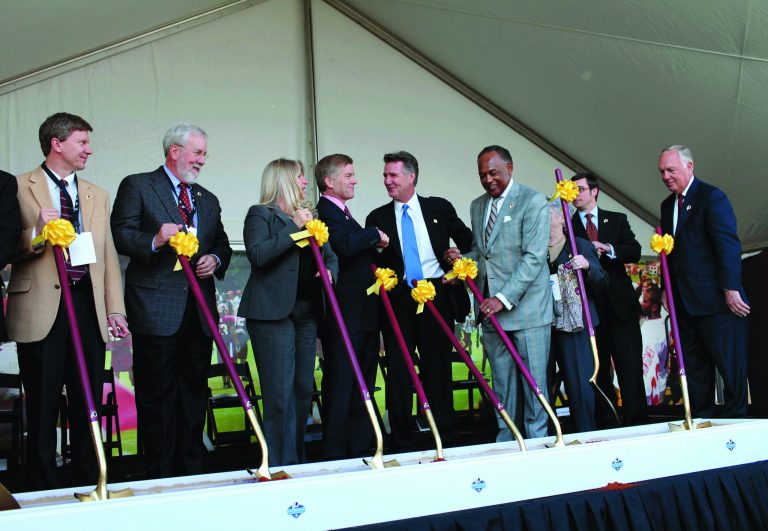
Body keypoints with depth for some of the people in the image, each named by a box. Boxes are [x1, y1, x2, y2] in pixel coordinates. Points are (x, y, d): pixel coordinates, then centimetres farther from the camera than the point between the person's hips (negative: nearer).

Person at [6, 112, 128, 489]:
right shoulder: (20, 187, 2)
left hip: (89, 307, 4)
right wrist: (36, 232, -20)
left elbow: (108, 255, 13)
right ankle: (42, 488, 13)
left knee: (88, 404, 9)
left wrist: (114, 309, 6)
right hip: (42, 308, -4)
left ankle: (88, 483, 20)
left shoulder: (97, 196, 17)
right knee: (43, 406, 3)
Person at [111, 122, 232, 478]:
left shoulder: (208, 200, 21)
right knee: (157, 397, -2)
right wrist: (155, 240, -23)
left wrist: (215, 259, 0)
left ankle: (192, 471, 19)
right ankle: (160, 477, 6)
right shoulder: (137, 186, 2)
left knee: (194, 394, 10)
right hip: (157, 311, -6)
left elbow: (222, 245, 22)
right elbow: (120, 235, -7)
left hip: (199, 311, 6)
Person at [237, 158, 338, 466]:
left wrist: (330, 271, 1)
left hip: (306, 313, 7)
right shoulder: (260, 214, -1)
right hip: (273, 313, -7)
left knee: (303, 389, 9)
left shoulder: (307, 216, 19)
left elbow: (330, 255, 24)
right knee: (280, 392, -8)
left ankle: (297, 461, 20)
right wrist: (294, 228, -16)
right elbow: (258, 255, -18)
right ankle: (279, 465, 0)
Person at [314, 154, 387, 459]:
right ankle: (335, 453, 2)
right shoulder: (325, 211, -13)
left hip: (364, 316, 10)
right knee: (340, 385, -5)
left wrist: (373, 246, 10)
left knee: (363, 385, 16)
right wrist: (374, 235, -16)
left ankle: (360, 447, 26)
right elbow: (344, 245, -31)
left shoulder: (342, 213, 20)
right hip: (344, 318, -10)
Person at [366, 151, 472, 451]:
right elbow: (372, 263, 6)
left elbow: (467, 241, 17)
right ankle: (402, 444, 10)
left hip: (437, 296, 0)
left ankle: (446, 439, 16)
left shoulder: (440, 208, 7)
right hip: (398, 300, 1)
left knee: (438, 369, 7)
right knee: (398, 371, 1)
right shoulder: (377, 218, 8)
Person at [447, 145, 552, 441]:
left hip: (526, 308, -6)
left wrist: (503, 298, -20)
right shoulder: (477, 206, 16)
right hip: (491, 308, 6)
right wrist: (462, 259, 1)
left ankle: (536, 440, 9)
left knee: (533, 379, -1)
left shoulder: (532, 202, -6)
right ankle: (505, 440, 15)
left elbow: (534, 257, -13)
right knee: (501, 381, 8)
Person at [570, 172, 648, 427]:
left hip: (620, 305, 0)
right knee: (599, 372, 4)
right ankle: (605, 424, 10)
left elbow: (634, 251, 1)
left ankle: (637, 423, -1)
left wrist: (608, 249, -14)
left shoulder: (617, 220, 12)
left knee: (630, 367, -4)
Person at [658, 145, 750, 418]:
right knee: (694, 367, 10)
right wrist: (666, 288, 12)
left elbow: (728, 244, -14)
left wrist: (731, 289, -19)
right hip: (685, 302, 8)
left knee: (730, 364, -2)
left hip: (715, 301, -8)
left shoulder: (712, 197, -7)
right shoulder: (668, 205, 17)